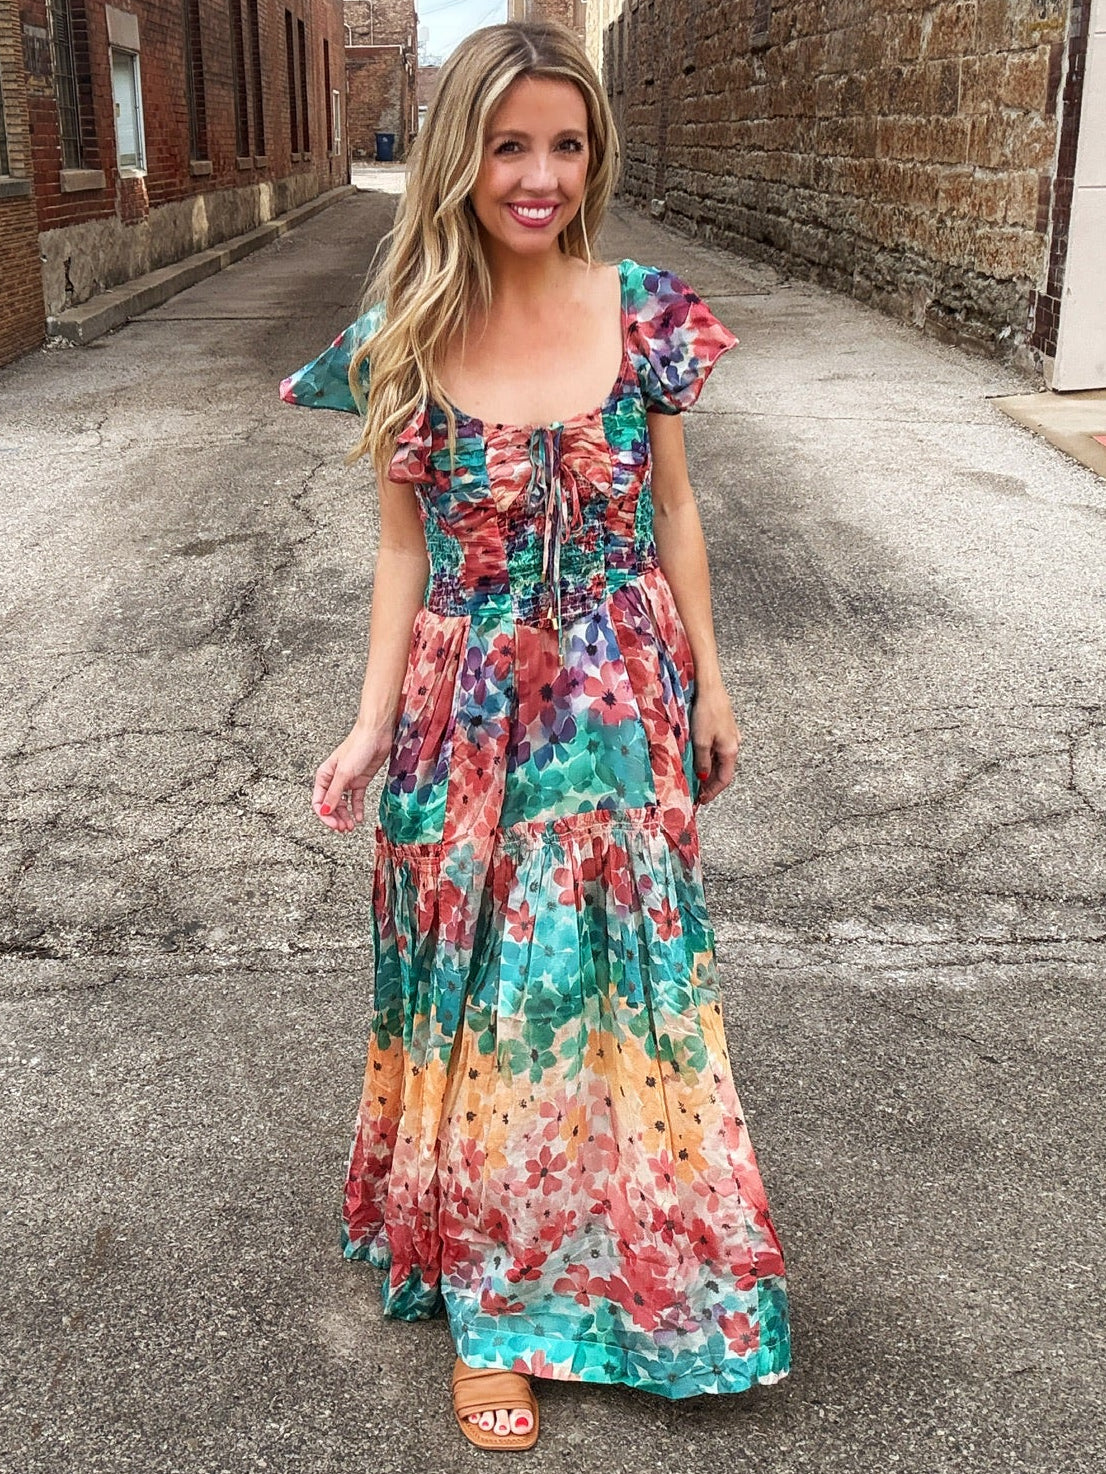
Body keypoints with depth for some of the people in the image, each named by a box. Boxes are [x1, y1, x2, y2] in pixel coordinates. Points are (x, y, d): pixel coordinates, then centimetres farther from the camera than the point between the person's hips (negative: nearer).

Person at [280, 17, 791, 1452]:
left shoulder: (645, 312, -5)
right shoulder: (406, 339, -6)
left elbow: (673, 512, 3)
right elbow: (405, 548, 0)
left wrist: (708, 686, 7)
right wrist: (374, 726, -5)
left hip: (619, 711, 1)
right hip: (467, 719, 0)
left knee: (619, 976, 12)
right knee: (482, 995, 10)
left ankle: (627, 1267, 39)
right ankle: (493, 1305, 29)